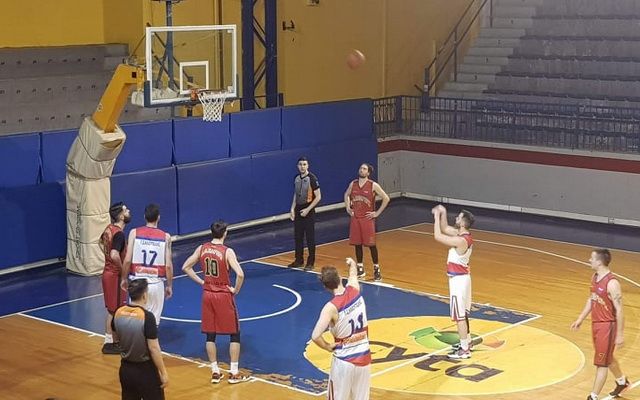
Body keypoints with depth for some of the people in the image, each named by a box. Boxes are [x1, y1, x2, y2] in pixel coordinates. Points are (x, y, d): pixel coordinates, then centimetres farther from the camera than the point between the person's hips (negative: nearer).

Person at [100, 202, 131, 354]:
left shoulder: (109, 228, 5)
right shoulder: (119, 234, -24)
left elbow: (101, 243, 25)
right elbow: (115, 255, -36)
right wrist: (123, 270, -21)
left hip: (108, 272, 9)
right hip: (115, 275, -9)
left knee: (112, 310, 18)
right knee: (114, 311, 2)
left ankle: (112, 339, 29)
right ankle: (110, 344, 10)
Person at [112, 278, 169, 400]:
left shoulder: (118, 313, -4)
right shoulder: (147, 316, -21)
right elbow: (154, 348, -20)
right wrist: (163, 373, -12)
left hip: (125, 369, 6)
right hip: (145, 370, -6)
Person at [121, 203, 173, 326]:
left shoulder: (134, 233, -4)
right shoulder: (165, 237, -3)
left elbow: (127, 260, -7)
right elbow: (168, 265, -5)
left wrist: (124, 278, 8)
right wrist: (169, 286, 8)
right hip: (156, 283, 0)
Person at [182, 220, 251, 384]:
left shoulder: (202, 249, -2)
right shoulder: (227, 252, -17)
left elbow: (186, 267, 3)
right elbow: (240, 274, -27)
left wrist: (200, 281, 7)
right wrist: (236, 290, -10)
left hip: (208, 295, 4)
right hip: (224, 296, -4)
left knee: (210, 335, 14)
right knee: (235, 334, 9)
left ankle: (215, 372, 17)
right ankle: (234, 373, 10)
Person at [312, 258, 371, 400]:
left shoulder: (331, 307, -20)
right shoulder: (354, 289, -6)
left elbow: (315, 336, -29)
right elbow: (353, 273, 20)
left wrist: (328, 347, -10)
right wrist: (352, 263, 41)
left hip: (344, 362, -5)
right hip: (364, 358, 5)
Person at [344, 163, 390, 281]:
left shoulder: (373, 185, -9)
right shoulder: (353, 184, 4)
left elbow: (386, 198, -8)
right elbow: (346, 195, 24)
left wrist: (377, 213, -9)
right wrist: (348, 208, 11)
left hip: (367, 219, -4)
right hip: (355, 218, 4)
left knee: (371, 244, -2)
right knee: (357, 244, 8)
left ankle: (376, 269, 8)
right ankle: (360, 269, 19)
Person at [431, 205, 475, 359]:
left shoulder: (460, 240, -26)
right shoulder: (463, 235, 3)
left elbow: (438, 236, -25)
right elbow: (445, 229, 16)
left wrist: (436, 216, -17)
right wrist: (443, 214, 3)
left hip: (458, 279, -10)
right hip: (463, 277, 10)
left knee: (459, 316, -3)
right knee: (463, 314, 21)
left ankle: (464, 350, 3)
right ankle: (467, 342, 33)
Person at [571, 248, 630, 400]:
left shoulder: (612, 283, -24)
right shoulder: (595, 277, 3)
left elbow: (619, 310, -21)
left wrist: (620, 335, -19)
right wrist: (580, 319, 16)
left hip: (607, 326, -9)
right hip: (596, 323, 9)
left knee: (601, 363, -2)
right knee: (607, 357, 25)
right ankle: (622, 381, 48)